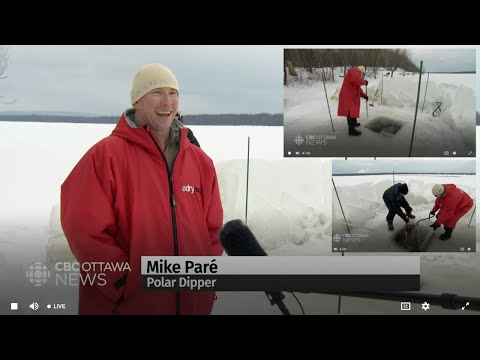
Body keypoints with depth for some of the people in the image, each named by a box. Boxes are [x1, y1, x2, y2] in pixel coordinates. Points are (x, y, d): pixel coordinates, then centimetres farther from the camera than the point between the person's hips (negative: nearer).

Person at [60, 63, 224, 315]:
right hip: (125, 305, -4)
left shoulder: (200, 162, 10)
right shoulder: (106, 155, -7)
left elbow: (214, 230, 13)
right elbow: (85, 230, -13)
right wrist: (128, 282, -15)